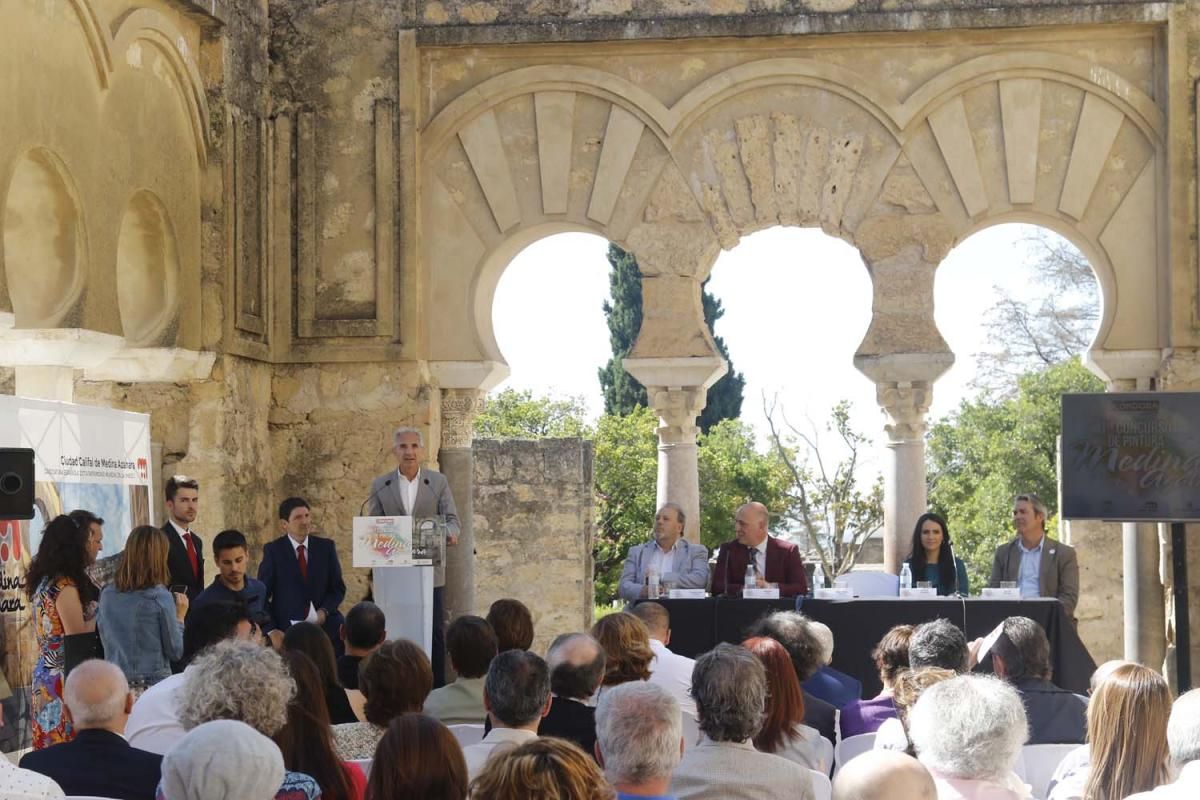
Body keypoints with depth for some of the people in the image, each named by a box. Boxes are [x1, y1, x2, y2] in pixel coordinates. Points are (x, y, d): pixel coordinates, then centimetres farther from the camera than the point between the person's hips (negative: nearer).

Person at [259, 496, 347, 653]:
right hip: (286, 628, -3)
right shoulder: (273, 550, 2)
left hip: (325, 627, 3)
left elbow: (338, 588, 12)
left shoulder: (326, 547, 9)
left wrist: (324, 611, -7)